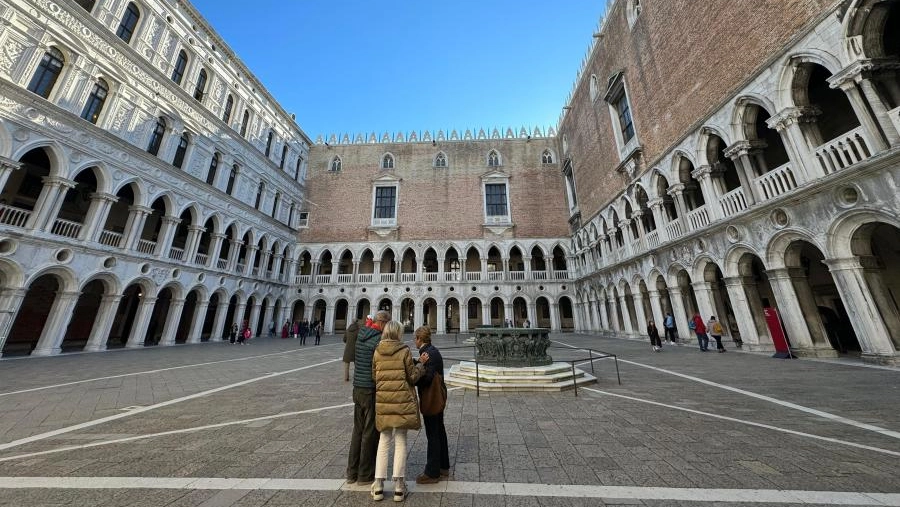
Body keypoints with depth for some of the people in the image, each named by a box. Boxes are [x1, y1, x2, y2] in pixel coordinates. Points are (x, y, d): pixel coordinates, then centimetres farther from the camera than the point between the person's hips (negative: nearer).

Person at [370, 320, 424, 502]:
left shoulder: (377, 352, -1)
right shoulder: (404, 350, -13)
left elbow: (374, 376, 6)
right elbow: (412, 376, -8)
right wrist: (421, 366, 9)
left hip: (382, 400, 3)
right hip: (402, 400, -3)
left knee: (384, 441, 19)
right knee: (400, 441, 12)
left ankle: (378, 486, 24)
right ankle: (398, 486, 21)